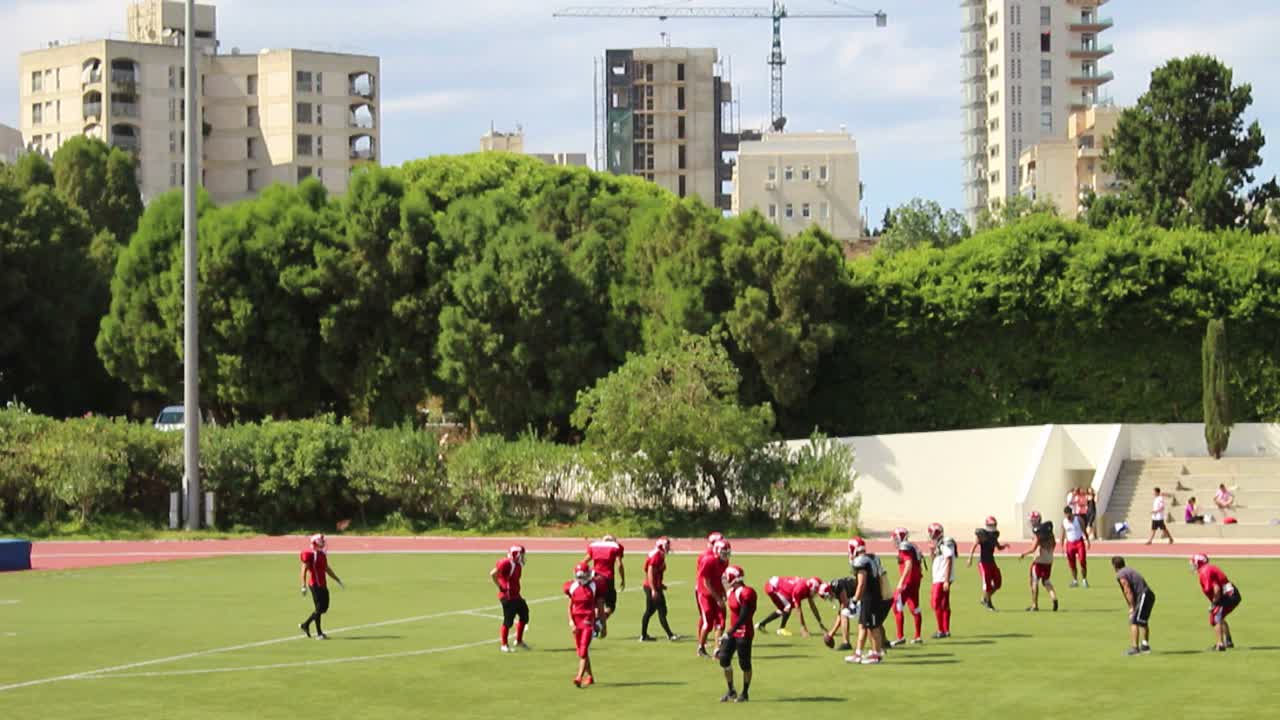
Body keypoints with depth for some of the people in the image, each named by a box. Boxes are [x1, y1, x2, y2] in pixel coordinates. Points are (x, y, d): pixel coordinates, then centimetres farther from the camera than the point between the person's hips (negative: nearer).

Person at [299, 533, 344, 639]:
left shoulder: (322, 555, 13)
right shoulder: (310, 555, -13)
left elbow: (327, 569, 22)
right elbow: (304, 570, -15)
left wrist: (338, 580, 22)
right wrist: (304, 586, -20)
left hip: (323, 585, 9)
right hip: (315, 585, -9)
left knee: (325, 608, 10)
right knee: (319, 608, -6)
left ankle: (305, 625, 23)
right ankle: (319, 633, 3)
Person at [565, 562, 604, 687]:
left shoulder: (595, 586, -5)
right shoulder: (572, 587, 5)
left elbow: (600, 607, 1)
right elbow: (570, 607, 11)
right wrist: (571, 622, -1)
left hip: (589, 620, -5)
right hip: (576, 621, 5)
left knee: (584, 650, -15)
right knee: (581, 652, 11)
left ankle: (579, 677, -21)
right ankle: (590, 676, 26)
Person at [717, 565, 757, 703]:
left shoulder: (746, 593, -20)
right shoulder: (732, 592, 9)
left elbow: (743, 617, -23)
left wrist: (730, 631, -23)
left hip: (744, 633, -9)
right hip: (733, 631, 9)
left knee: (744, 664, 2)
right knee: (724, 659, 5)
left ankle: (745, 693, 15)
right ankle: (731, 691, 17)